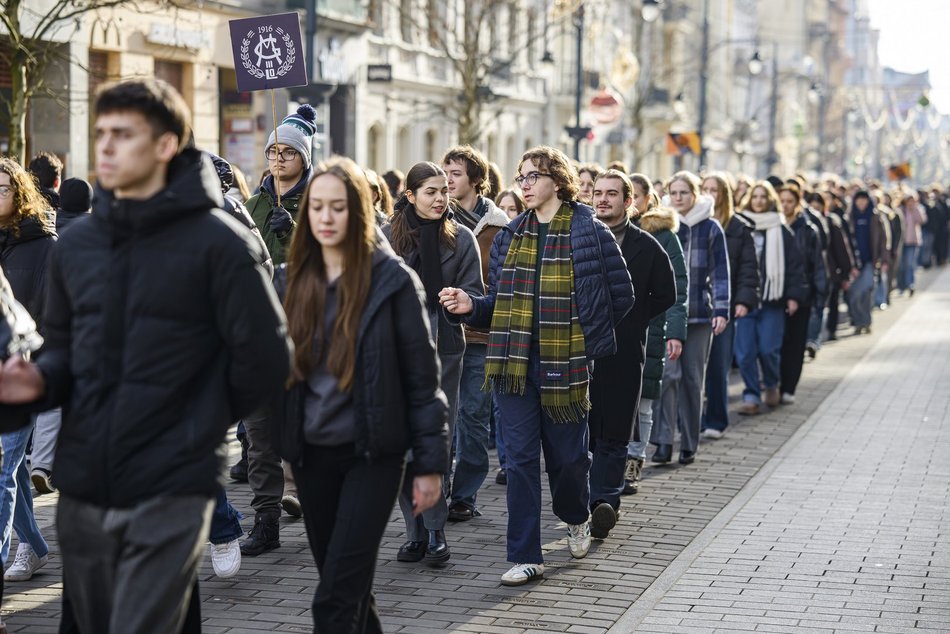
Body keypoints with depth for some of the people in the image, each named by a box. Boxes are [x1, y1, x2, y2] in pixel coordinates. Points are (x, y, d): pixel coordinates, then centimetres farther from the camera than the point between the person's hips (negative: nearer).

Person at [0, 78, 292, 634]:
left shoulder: (217, 242, -8)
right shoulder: (76, 243, 10)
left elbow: (265, 359, -7)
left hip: (169, 494, -6)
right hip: (82, 490, 6)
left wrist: (199, 424, 1)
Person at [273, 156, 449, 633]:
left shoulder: (391, 279, -7)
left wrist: (430, 462, -8)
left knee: (336, 596, -9)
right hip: (311, 451, 5)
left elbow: (421, 376, -6)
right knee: (345, 583, 14)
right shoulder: (294, 277, 5)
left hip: (373, 452, -5)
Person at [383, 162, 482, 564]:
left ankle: (435, 531, 4)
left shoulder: (461, 237, 5)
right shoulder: (386, 236, 5)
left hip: (443, 349, -1)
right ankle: (416, 531, 11)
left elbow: (474, 293, 4)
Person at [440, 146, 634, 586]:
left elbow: (622, 295, 1)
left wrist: (586, 335, 1)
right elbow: (500, 303, 12)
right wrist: (471, 306, -7)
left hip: (564, 365, -3)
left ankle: (577, 519, 41)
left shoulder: (590, 233, -3)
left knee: (567, 456, 9)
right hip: (514, 363, 3)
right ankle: (526, 557, 5)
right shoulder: (509, 237, 11)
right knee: (520, 459, 0)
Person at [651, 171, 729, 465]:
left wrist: (721, 310, -4)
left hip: (699, 314, 0)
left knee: (693, 378, 6)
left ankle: (689, 444, 15)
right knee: (668, 372, -13)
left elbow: (719, 272, 4)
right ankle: (663, 441, -11)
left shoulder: (711, 228, 4)